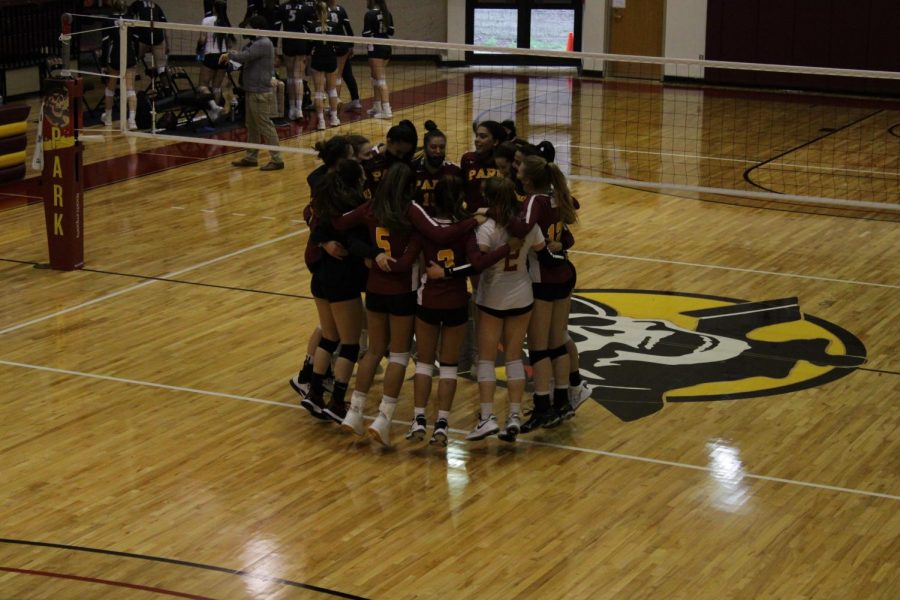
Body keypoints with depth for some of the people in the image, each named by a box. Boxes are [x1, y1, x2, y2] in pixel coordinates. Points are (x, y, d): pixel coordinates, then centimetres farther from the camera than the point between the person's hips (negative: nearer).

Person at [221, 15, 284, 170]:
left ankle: (276, 160, -8)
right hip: (253, 91, 10)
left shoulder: (263, 44, -17)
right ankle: (251, 157, 22)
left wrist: (229, 54, -6)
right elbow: (246, 56, 16)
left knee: (265, 126, -9)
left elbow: (243, 57, -23)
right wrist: (231, 56, 0)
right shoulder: (259, 43, 16)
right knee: (252, 126, 14)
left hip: (259, 93, -10)